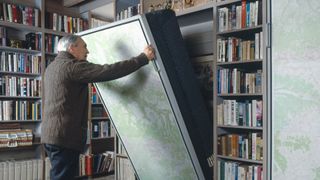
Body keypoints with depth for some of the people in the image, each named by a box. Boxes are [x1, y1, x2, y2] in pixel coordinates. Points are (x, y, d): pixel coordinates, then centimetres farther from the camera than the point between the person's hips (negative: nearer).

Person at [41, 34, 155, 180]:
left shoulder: (52, 67, 17)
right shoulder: (71, 66, -14)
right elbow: (109, 71, -22)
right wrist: (143, 58, -17)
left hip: (52, 133, 10)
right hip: (65, 135, -10)